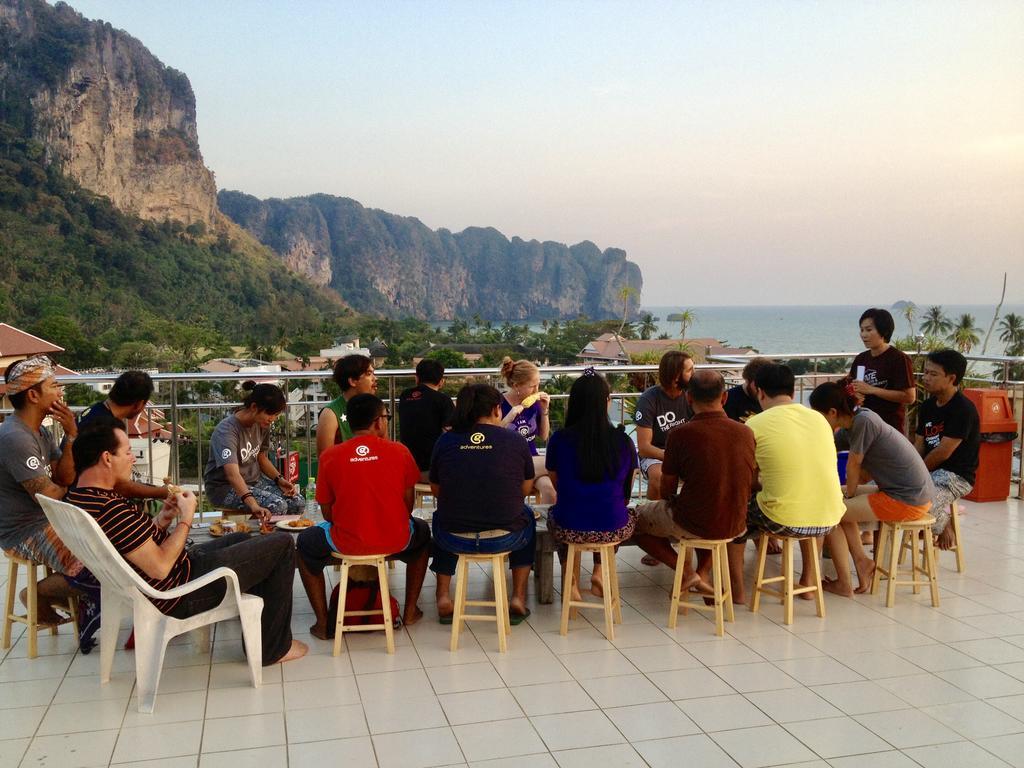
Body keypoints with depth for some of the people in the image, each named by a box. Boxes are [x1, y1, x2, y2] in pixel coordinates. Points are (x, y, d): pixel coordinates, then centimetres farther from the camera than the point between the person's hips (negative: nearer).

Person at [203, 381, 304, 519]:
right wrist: (253, 505, -54)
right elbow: (232, 474, -40)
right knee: (277, 507, -28)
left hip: (254, 479, 8)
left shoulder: (262, 425, -1)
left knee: (298, 503, -14)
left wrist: (279, 479, -4)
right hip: (225, 487, -7)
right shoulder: (227, 431, -26)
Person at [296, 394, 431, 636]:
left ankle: (323, 623, 24)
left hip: (346, 543, -1)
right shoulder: (399, 451, -4)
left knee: (306, 542, 30)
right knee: (421, 532, 35)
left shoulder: (330, 456, -4)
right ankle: (410, 611, 35)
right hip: (396, 540, 1)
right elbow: (408, 501, 5)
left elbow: (327, 511, 2)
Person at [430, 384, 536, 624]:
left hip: (454, 539, 1)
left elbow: (436, 490, 10)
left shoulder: (445, 441, -1)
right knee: (526, 517, 33)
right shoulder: (517, 441, -4)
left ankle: (443, 596, 29)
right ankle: (518, 598, 28)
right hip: (505, 538, -1)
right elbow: (526, 490, 7)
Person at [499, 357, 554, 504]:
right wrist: (508, 418, -23)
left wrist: (544, 410, 0)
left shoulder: (534, 402, 3)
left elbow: (543, 436, 14)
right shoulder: (499, 404, -9)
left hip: (533, 459, 4)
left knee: (549, 489, -27)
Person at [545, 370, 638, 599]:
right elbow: (626, 494, 10)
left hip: (570, 530, 0)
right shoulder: (623, 442, -4)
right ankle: (599, 572, 20)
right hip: (614, 530, 0)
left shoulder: (559, 439, -6)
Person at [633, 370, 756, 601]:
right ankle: (703, 572, 20)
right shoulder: (746, 432, -2)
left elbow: (666, 492, -4)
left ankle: (686, 572, 4)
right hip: (735, 526, 5)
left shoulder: (681, 434, -15)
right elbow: (751, 483, 11)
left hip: (693, 526, -5)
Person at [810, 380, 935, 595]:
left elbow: (854, 465, -7)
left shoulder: (864, 421, -18)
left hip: (907, 500, -10)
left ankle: (844, 583, 4)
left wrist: (849, 495, 7)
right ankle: (861, 560, 13)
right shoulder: (860, 417, 9)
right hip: (914, 493, 10)